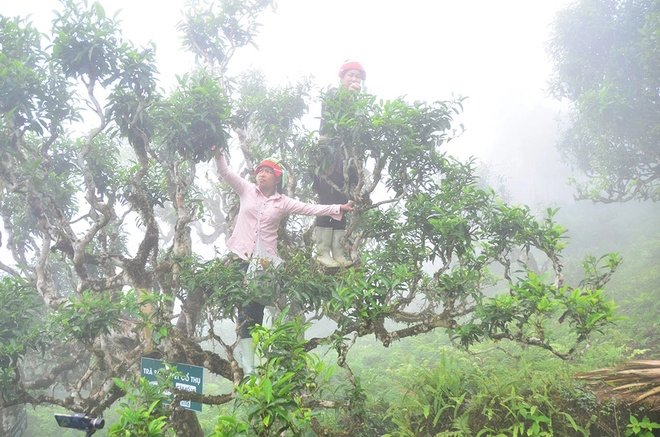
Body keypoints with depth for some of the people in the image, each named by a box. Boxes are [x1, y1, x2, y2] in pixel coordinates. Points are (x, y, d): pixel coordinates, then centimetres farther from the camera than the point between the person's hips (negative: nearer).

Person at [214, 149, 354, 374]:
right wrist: (219, 155, -16)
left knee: (257, 307, 0)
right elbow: (225, 173, 1)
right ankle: (247, 362, 2)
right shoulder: (247, 190, 7)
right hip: (241, 255, 0)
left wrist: (338, 208, -2)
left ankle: (248, 360, 10)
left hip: (265, 260, 1)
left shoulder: (283, 202, 7)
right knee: (245, 307, -3)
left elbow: (310, 209, 4)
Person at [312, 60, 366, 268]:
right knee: (328, 202, -12)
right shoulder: (333, 94, 8)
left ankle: (338, 252, 0)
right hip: (331, 153, -5)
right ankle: (323, 252, -11)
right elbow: (329, 117, -9)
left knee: (344, 204, 0)